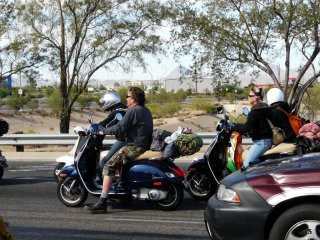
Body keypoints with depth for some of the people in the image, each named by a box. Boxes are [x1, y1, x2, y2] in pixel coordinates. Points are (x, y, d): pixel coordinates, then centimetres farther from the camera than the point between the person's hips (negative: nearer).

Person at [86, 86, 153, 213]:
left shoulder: (133, 111, -12)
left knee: (109, 166, -17)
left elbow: (120, 128, -19)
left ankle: (102, 202, -25)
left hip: (135, 147, -10)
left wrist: (103, 130, -5)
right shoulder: (145, 111, 18)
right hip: (145, 145, 10)